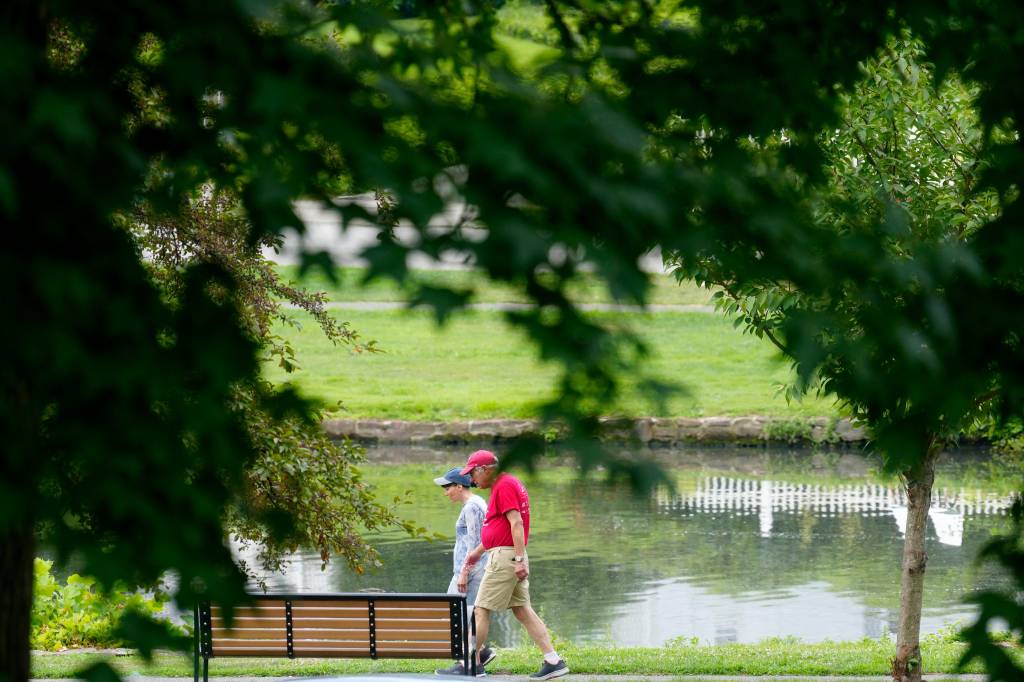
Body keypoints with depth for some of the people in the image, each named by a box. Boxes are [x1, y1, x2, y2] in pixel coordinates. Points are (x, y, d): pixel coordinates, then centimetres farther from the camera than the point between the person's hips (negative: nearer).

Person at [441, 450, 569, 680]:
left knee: (482, 609, -4)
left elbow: (516, 523, -20)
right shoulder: (507, 484, 20)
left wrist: (519, 560, -25)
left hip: (504, 557, -10)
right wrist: (476, 553, 30)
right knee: (522, 611, 7)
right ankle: (553, 661, 2)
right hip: (514, 558, 10)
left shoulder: (504, 485, -12)